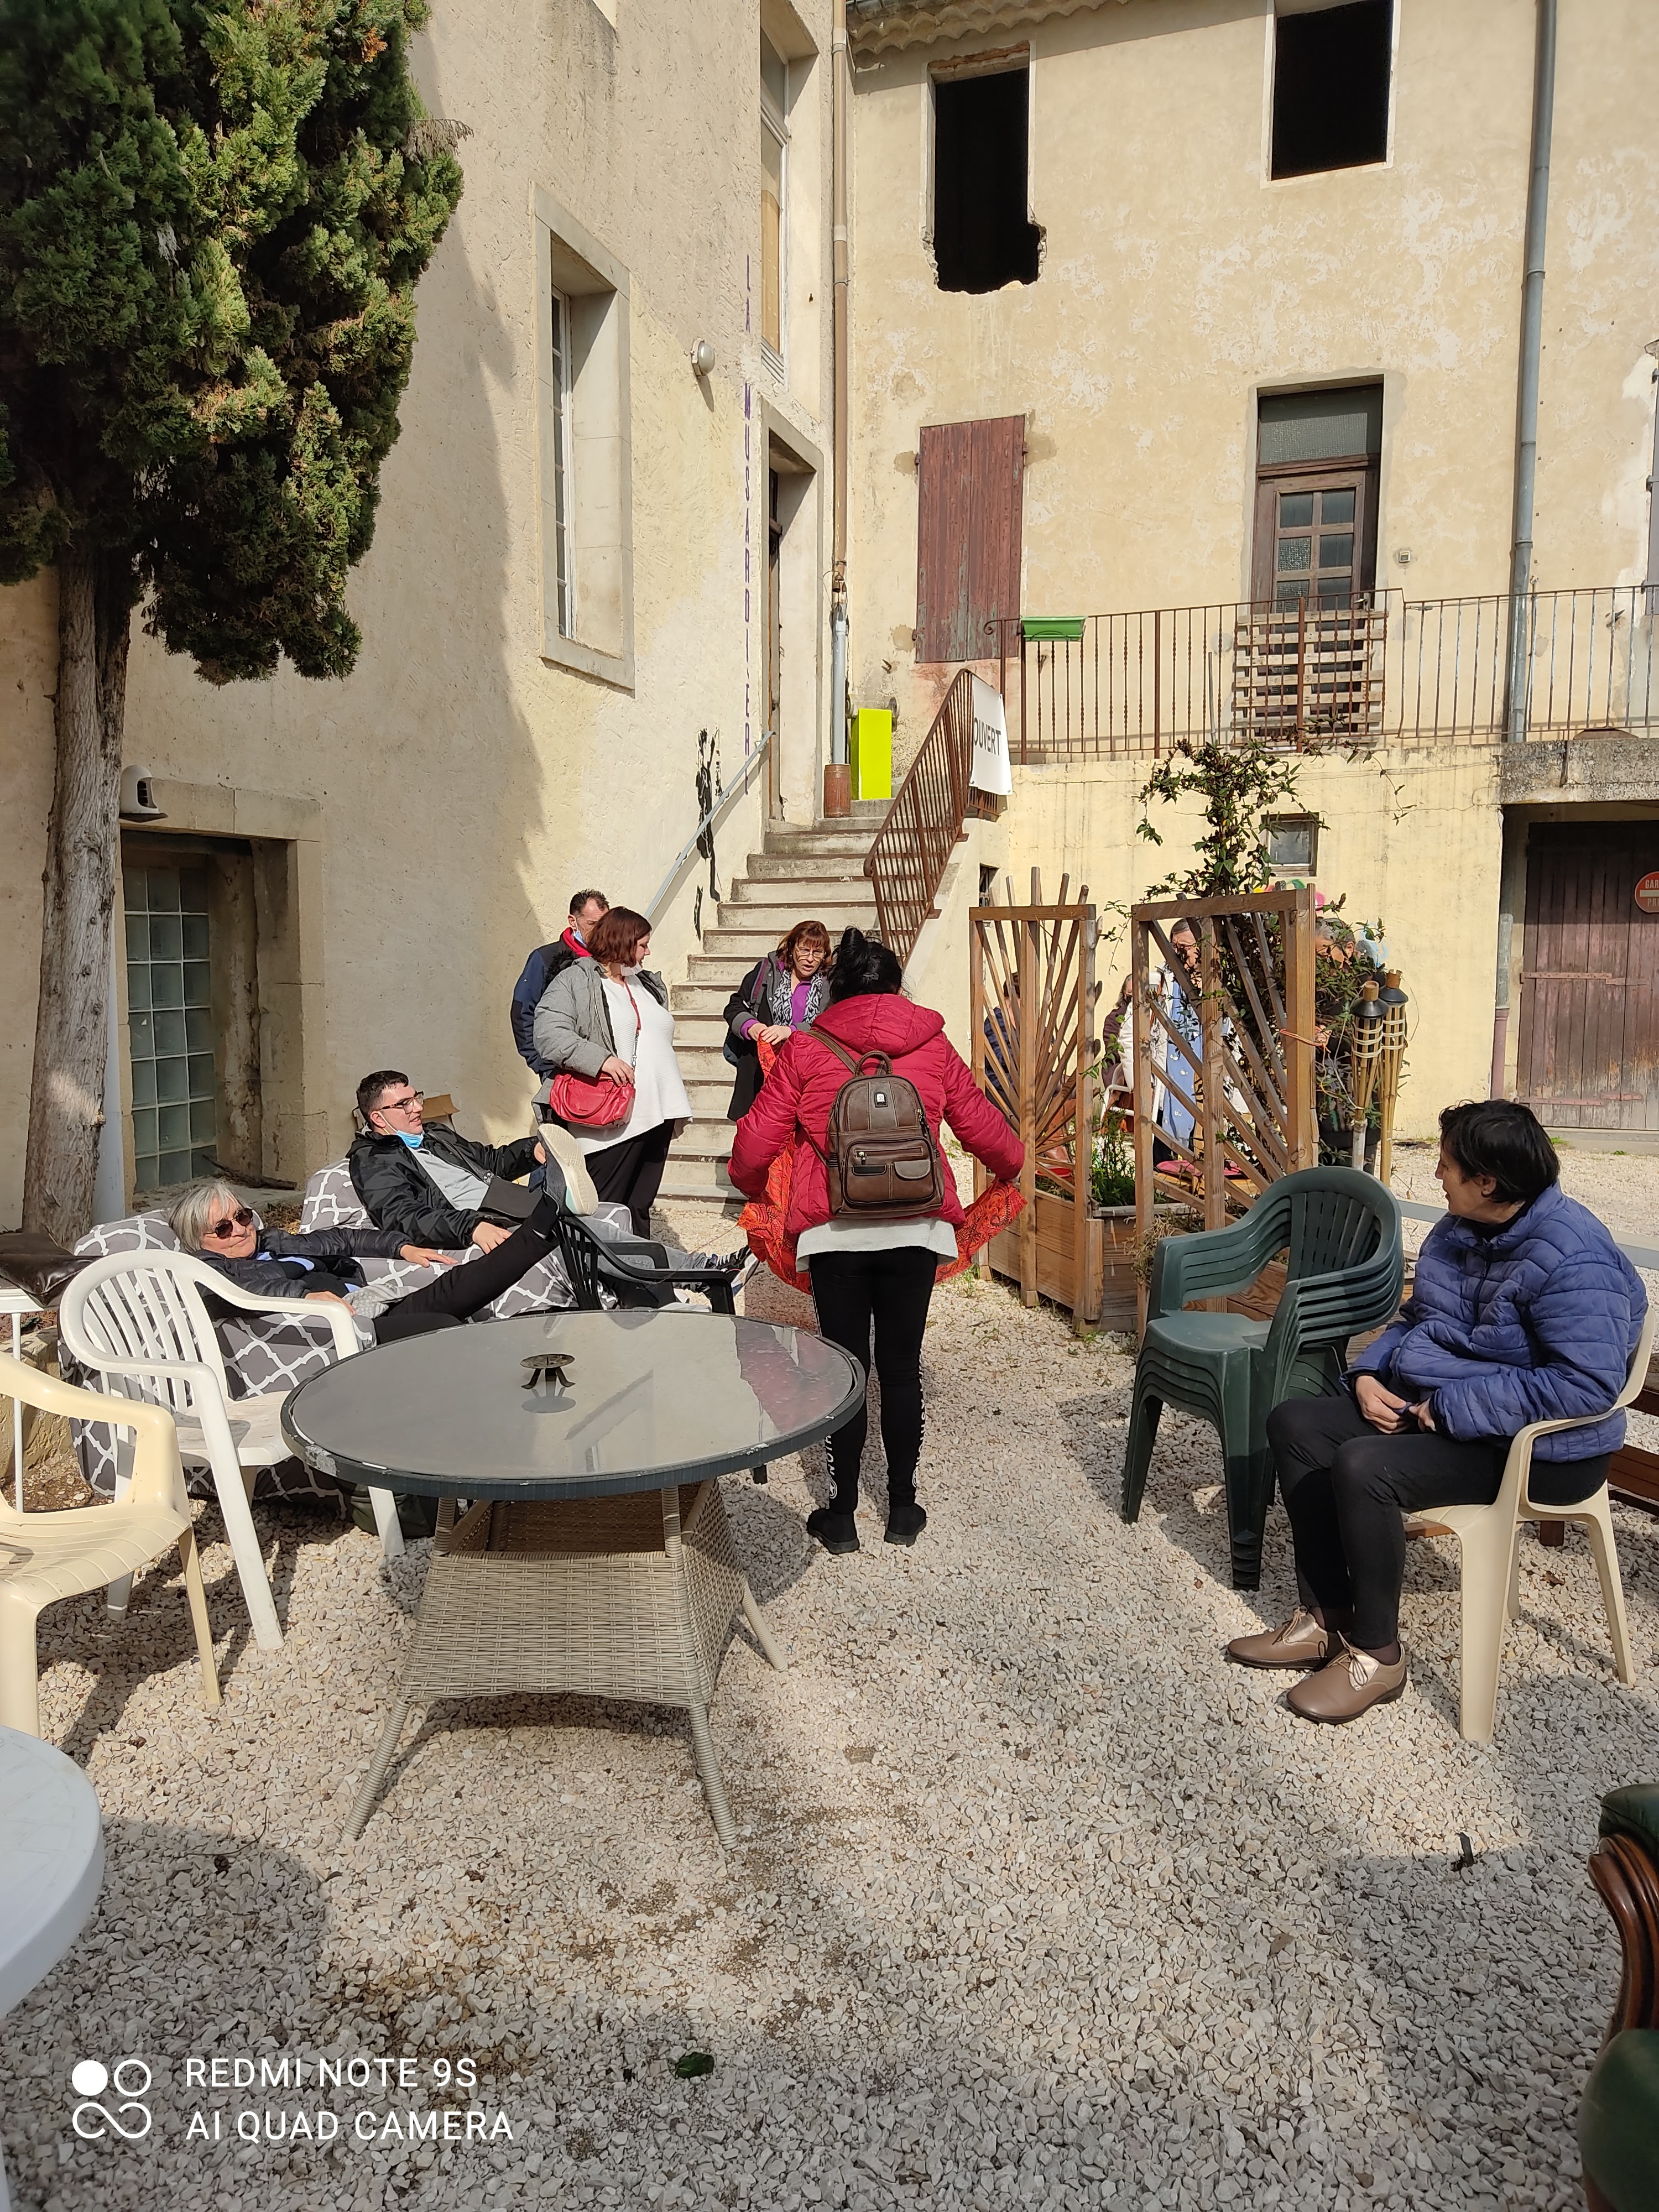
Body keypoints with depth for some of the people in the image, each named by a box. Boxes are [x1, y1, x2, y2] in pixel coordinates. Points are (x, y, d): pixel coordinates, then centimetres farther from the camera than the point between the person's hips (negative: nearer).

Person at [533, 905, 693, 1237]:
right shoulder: (574, 982, -3)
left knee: (640, 1209, 13)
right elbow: (549, 1034, -15)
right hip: (612, 1121, -7)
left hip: (658, 1116, 7)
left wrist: (673, 1107, 25)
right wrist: (600, 1059, -25)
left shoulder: (651, 985, 22)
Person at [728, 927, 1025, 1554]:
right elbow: (981, 1125, 15)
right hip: (915, 1225, 1)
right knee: (901, 1366, 11)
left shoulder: (806, 1048, 2)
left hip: (833, 1227, -1)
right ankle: (903, 1507, 20)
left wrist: (750, 1185, 25)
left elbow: (756, 1140, 3)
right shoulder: (933, 1045, 7)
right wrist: (1012, 1165, 35)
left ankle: (842, 1514, 15)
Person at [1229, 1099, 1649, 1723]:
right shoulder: (1457, 1232, 6)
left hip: (1531, 1448, -10)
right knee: (1294, 1422, -1)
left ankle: (1376, 1655, -9)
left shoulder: (1574, 1260, -23)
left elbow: (1587, 1383, -30)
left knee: (1363, 1467, -30)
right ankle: (1324, 1620, 3)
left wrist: (1452, 1407, -27)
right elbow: (1415, 1320, 19)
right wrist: (1368, 1376, -1)